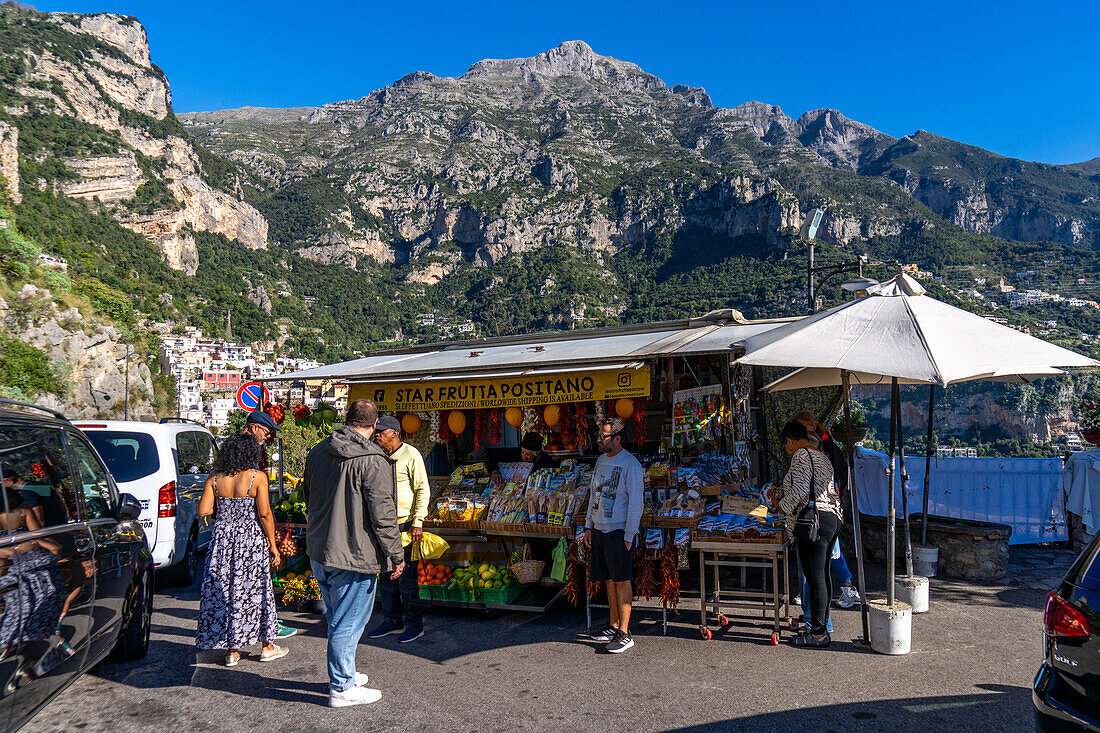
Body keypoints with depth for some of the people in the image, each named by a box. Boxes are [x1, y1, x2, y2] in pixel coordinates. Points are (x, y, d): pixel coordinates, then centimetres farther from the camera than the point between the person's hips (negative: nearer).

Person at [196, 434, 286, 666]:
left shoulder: (215, 477, 0)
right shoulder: (257, 477, -10)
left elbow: (203, 510, -2)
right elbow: (264, 514, -12)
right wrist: (273, 546, -6)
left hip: (222, 538, 3)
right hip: (251, 539, -3)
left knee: (223, 590, 11)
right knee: (255, 590, 8)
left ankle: (232, 651, 15)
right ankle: (267, 647, 19)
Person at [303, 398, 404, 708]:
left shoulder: (317, 452, 7)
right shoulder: (372, 460, -18)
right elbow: (383, 514, -18)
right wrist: (396, 556, -8)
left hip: (318, 551, 8)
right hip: (352, 555, -8)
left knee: (337, 617, 22)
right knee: (348, 622, 5)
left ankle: (344, 673, 36)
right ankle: (342, 688, 16)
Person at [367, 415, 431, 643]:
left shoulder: (410, 455, -9)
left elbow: (423, 490, -11)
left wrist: (418, 522, -17)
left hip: (405, 524, -7)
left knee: (406, 575, -2)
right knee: (386, 575, 12)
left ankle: (415, 624, 11)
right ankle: (393, 621, 25)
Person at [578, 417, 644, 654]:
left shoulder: (630, 464, -11)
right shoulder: (601, 461, 13)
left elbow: (635, 503, -12)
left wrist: (629, 536, -14)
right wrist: (589, 526, 16)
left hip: (619, 531, -7)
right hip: (599, 530, 7)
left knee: (622, 581, -4)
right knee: (609, 580, 11)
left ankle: (624, 633, 0)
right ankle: (613, 627, 20)